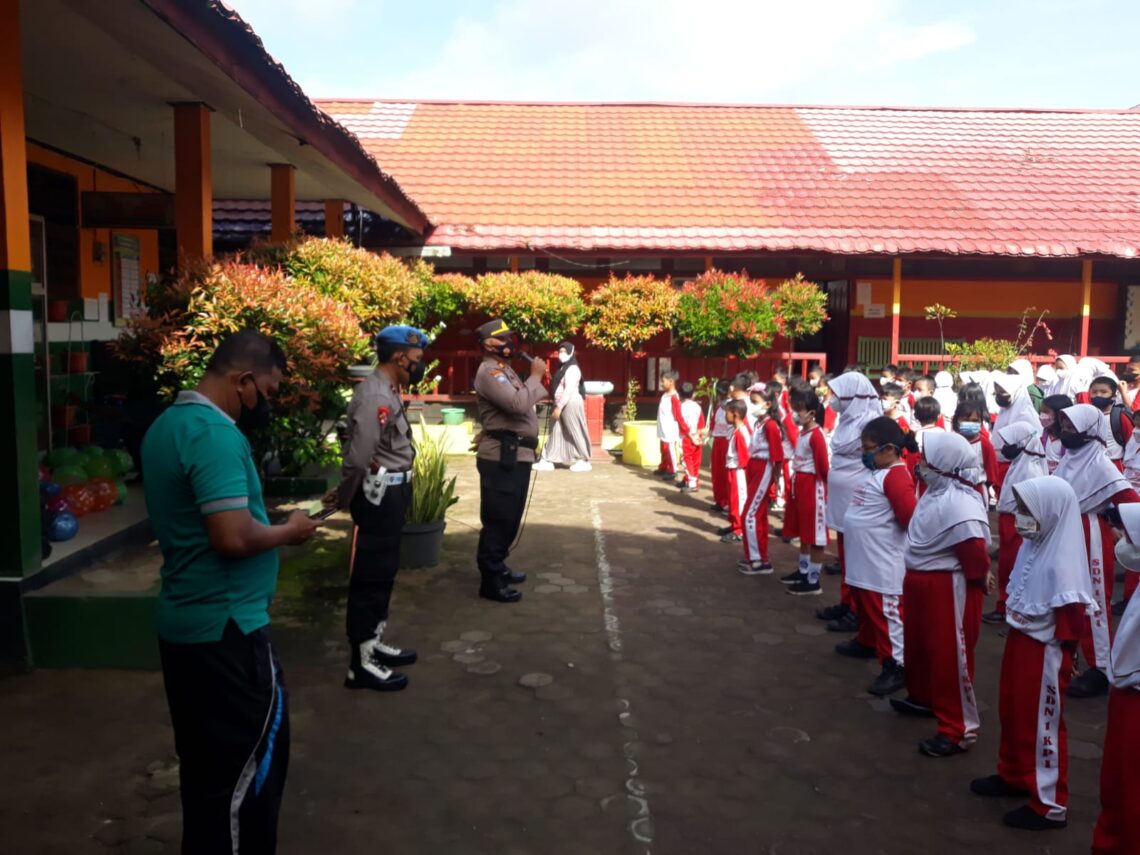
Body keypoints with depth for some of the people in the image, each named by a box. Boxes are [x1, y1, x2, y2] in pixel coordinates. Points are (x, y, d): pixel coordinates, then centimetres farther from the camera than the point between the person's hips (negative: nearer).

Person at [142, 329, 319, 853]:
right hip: (226, 628, -10)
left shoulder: (167, 424, 10)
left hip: (184, 622, 10)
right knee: (253, 760, 5)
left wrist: (271, 525, 13)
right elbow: (233, 536, -28)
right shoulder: (216, 433, -22)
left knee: (208, 762, 20)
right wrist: (288, 531, -10)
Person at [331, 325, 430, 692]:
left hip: (392, 494, 10)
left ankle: (374, 643, 33)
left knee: (384, 573, 19)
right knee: (369, 577, 0)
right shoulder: (374, 396, -22)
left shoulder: (389, 391, 10)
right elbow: (358, 459, -23)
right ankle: (361, 663, 10)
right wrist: (344, 499, -8)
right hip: (378, 496, -10)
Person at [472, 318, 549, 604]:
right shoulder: (489, 371, -14)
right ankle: (490, 581, 2)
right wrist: (536, 376, -14)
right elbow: (518, 404, -26)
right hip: (502, 456, -10)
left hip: (517, 454, 10)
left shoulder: (504, 369, 20)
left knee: (509, 517, 19)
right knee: (498, 518, -5)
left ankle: (497, 567, 32)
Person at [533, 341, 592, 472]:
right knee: (555, 432, 7)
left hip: (571, 403, -10)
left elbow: (569, 390, -21)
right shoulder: (563, 368, 17)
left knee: (575, 433, -2)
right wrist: (557, 406, 14)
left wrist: (559, 407, -24)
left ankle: (584, 461, 8)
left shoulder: (572, 369, -14)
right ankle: (547, 461, 9)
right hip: (562, 404, 10)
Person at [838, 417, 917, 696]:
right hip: (864, 561, 10)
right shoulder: (878, 472, 11)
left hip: (884, 565, -10)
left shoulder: (896, 476, -20)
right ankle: (866, 642, 44)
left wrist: (891, 527, -10)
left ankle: (896, 666, 3)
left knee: (887, 614, -4)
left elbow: (910, 517, -26)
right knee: (866, 607, 26)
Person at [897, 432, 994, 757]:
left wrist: (980, 579, -12)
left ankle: (959, 730, 10)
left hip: (950, 588, -10)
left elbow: (974, 548, -28)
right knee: (918, 644, 25)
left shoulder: (959, 502, -26)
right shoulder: (936, 492, 6)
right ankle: (924, 698, 47)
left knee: (950, 656, -1)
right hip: (923, 582, 11)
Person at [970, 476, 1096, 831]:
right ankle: (1013, 775, 43)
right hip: (1018, 641, 9)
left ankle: (1050, 805, 20)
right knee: (1012, 713, 22)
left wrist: (1061, 658, -13)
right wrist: (1015, 634, 14)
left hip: (1044, 652, -8)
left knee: (1042, 724, 5)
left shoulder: (1062, 560, -25)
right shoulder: (1032, 545, 1)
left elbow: (1071, 614, -22)